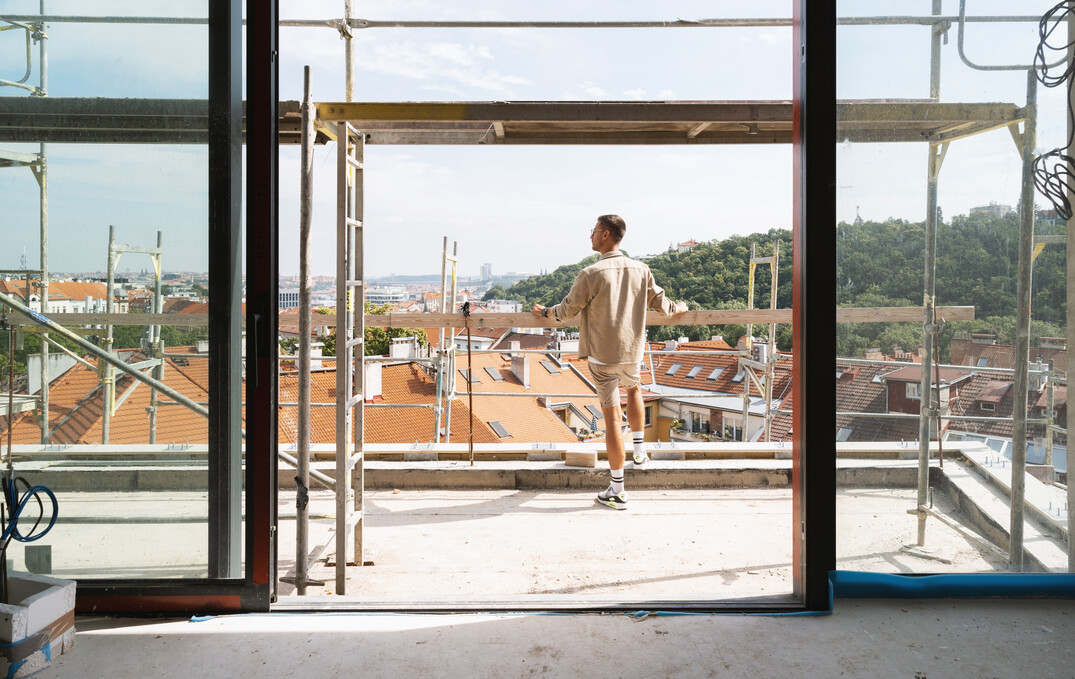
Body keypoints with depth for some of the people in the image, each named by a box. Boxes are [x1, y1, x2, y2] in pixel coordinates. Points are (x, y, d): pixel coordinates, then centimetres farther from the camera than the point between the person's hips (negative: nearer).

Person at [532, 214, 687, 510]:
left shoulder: (591, 274, -15)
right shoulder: (641, 270, -1)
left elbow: (567, 310, -6)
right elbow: (660, 303, 13)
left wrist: (543, 311, 15)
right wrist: (679, 308, 35)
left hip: (602, 355, -4)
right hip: (632, 352, 4)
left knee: (611, 417, 0)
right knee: (634, 388, 35)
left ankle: (617, 491, 8)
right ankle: (638, 451, 40)